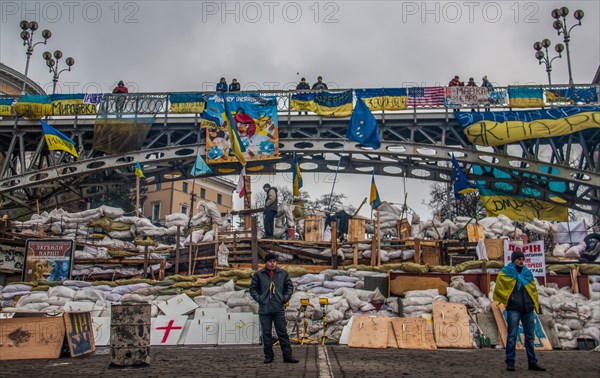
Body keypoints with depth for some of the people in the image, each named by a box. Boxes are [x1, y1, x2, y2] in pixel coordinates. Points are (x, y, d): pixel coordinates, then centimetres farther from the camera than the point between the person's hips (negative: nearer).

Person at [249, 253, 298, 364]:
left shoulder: (283, 273, 5)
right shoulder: (258, 274, 1)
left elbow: (289, 287, 12)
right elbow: (253, 289, 6)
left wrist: (285, 298, 0)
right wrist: (259, 299, -6)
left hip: (279, 309, 0)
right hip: (264, 310, 0)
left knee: (283, 332, 2)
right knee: (266, 333, 6)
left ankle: (287, 355, 6)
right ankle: (268, 356, 16)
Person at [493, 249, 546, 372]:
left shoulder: (528, 273, 14)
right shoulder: (506, 272, 1)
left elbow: (533, 289, 17)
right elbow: (499, 288, -1)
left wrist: (535, 304, 11)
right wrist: (506, 299, -1)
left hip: (528, 308, 5)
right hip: (513, 308, -5)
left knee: (529, 336, 10)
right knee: (512, 336, -4)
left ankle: (532, 362, 17)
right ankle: (510, 362, 2)